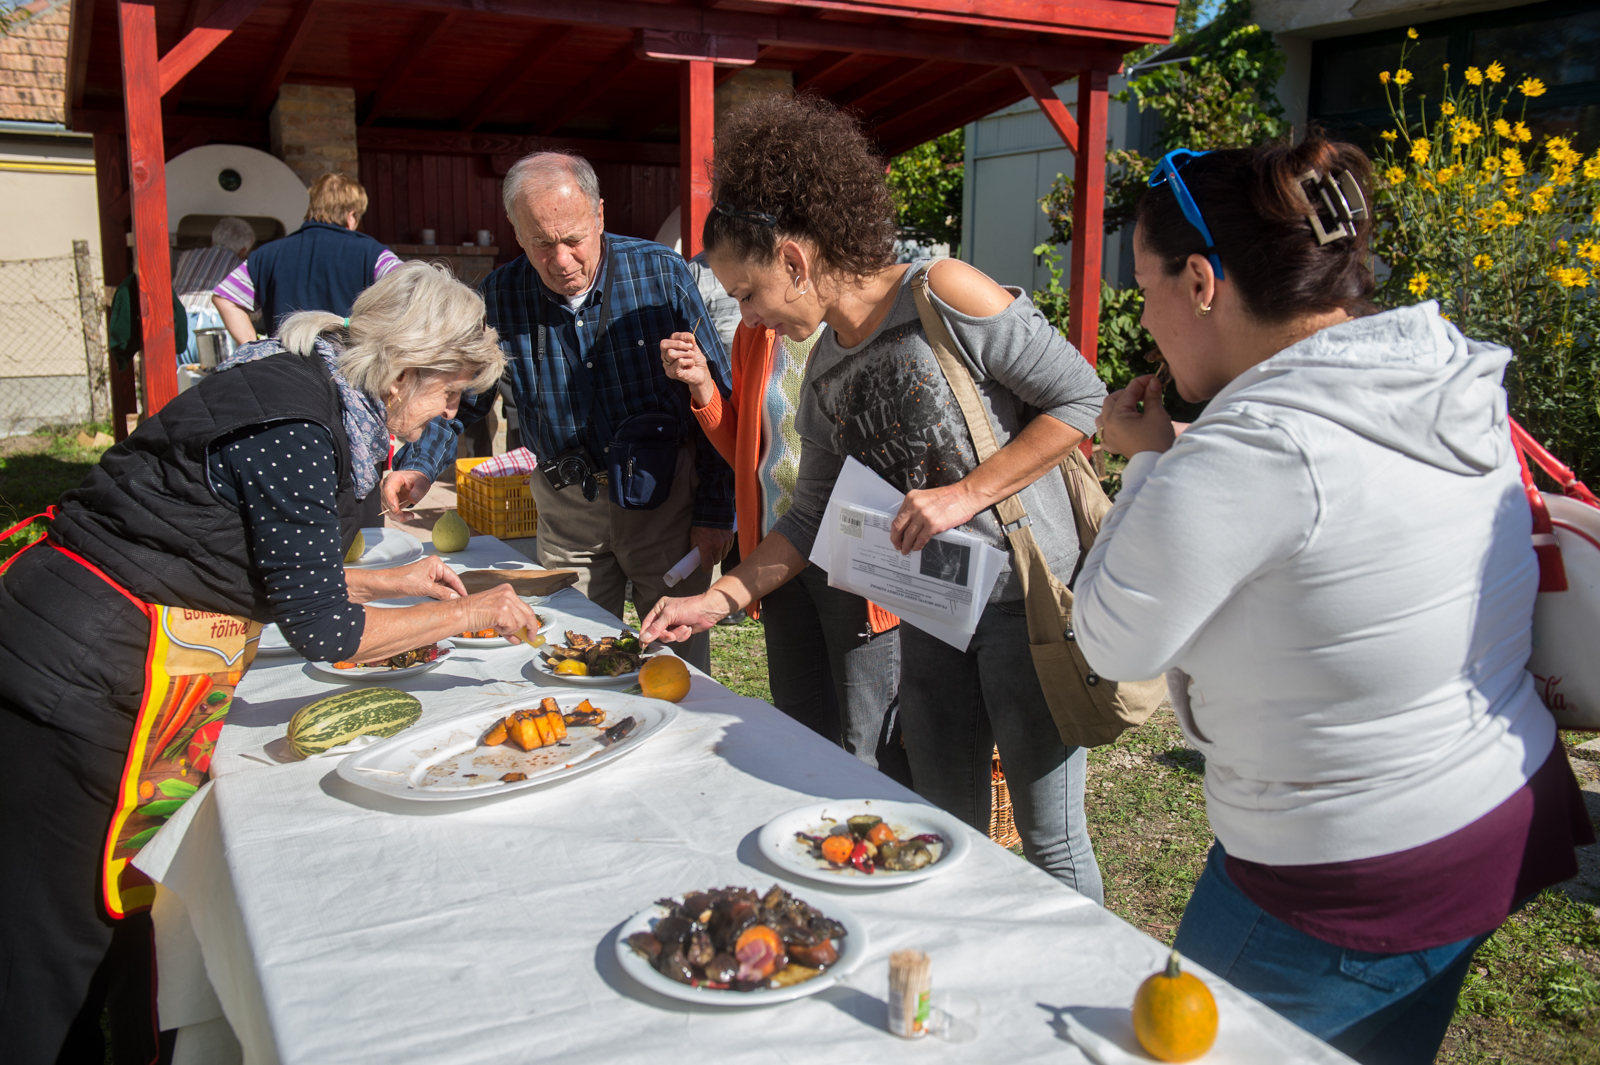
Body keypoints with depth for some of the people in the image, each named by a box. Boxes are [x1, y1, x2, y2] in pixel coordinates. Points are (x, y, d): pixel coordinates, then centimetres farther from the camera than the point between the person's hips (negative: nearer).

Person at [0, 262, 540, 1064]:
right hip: (79, 681, -10)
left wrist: (384, 583, 20)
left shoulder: (303, 389, 8)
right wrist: (464, 614, -6)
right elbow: (324, 634, -17)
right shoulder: (296, 432, -22)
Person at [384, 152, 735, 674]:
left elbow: (717, 394, -6)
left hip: (666, 496, -2)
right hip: (565, 508, 2)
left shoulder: (660, 274, -11)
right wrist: (418, 464, -12)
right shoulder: (499, 298, -5)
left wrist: (716, 510, -9)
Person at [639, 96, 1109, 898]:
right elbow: (812, 516, 16)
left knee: (1050, 843, 4)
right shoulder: (823, 375, 9)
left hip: (1028, 597, -7)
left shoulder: (941, 294, -13)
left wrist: (965, 494, -19)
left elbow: (1081, 396, -13)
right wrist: (719, 599, 8)